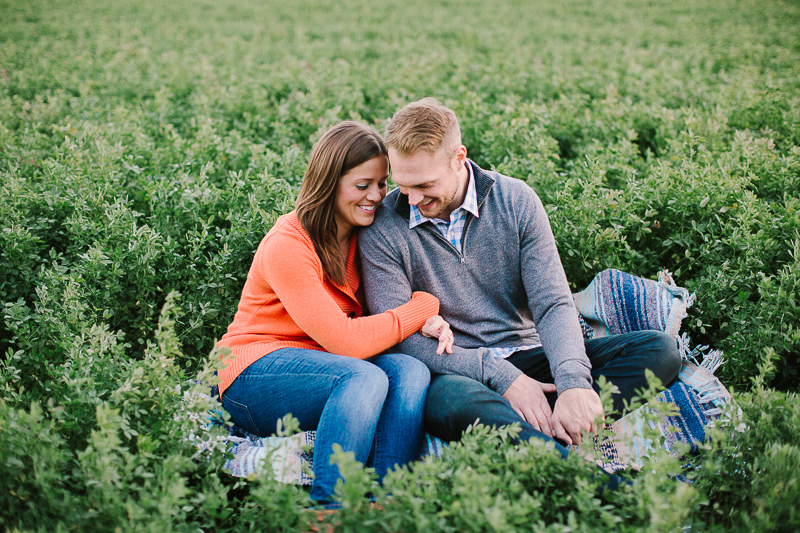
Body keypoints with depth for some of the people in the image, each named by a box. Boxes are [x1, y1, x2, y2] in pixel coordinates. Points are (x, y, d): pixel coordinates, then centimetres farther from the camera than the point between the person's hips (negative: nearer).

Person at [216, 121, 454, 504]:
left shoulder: (364, 237, 6)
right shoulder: (287, 246, -18)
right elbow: (345, 341, -23)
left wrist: (426, 322, -12)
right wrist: (424, 305, -15)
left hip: (323, 366, 7)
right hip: (255, 376, -6)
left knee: (410, 371, -23)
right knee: (365, 378, -34)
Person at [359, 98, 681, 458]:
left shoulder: (515, 201, 1)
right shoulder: (383, 229, -5)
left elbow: (553, 305, -5)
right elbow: (399, 337, -11)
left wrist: (573, 383, -26)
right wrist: (500, 375, -21)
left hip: (525, 355, 4)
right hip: (453, 372, -3)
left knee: (659, 349, -15)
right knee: (455, 399, -42)